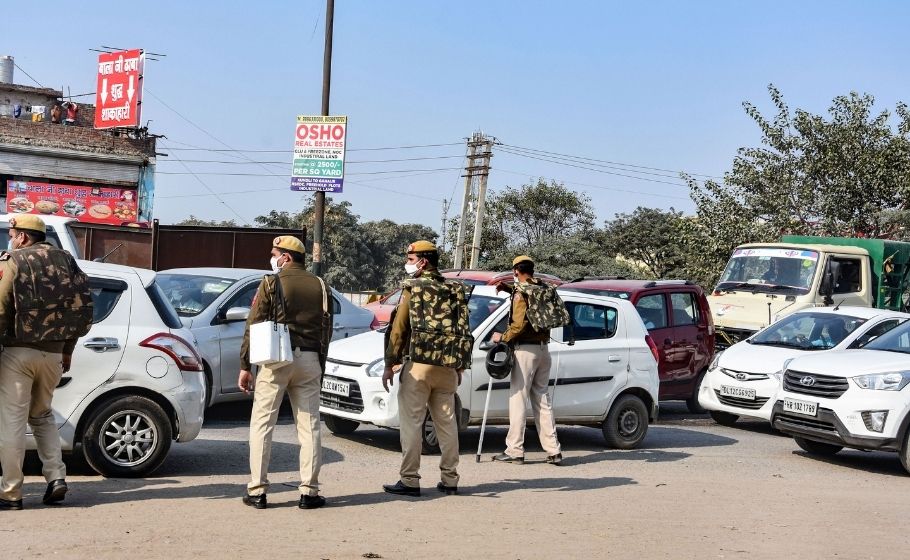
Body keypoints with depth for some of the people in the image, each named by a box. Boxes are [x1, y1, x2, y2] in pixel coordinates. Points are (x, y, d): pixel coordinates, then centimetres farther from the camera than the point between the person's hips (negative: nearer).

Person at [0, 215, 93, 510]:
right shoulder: (65, 260, 9)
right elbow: (83, 307, 9)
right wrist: (67, 350, 16)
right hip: (53, 353, 5)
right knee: (42, 415, 20)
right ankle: (56, 477, 7)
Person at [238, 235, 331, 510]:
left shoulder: (271, 283, -2)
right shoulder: (319, 286, 10)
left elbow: (253, 326, -4)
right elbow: (326, 329, 13)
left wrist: (245, 367, 1)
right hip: (309, 360, 3)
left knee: (262, 424, 4)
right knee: (309, 426, 6)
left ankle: (257, 491, 3)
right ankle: (309, 492, 6)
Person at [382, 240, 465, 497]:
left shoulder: (412, 289, -5)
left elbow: (398, 328, -8)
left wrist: (390, 365, -3)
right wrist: (459, 367, 20)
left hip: (417, 365, -6)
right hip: (447, 367, 6)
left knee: (411, 423, -1)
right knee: (447, 423, 10)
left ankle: (409, 480, 0)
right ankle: (449, 479, 15)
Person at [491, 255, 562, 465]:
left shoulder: (520, 293, -11)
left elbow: (520, 323, -19)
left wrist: (503, 337, -6)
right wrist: (508, 289, 25)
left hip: (525, 350, -7)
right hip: (543, 349, 7)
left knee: (518, 399, -2)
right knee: (542, 398, 12)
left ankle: (514, 450, 0)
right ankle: (553, 450, 10)